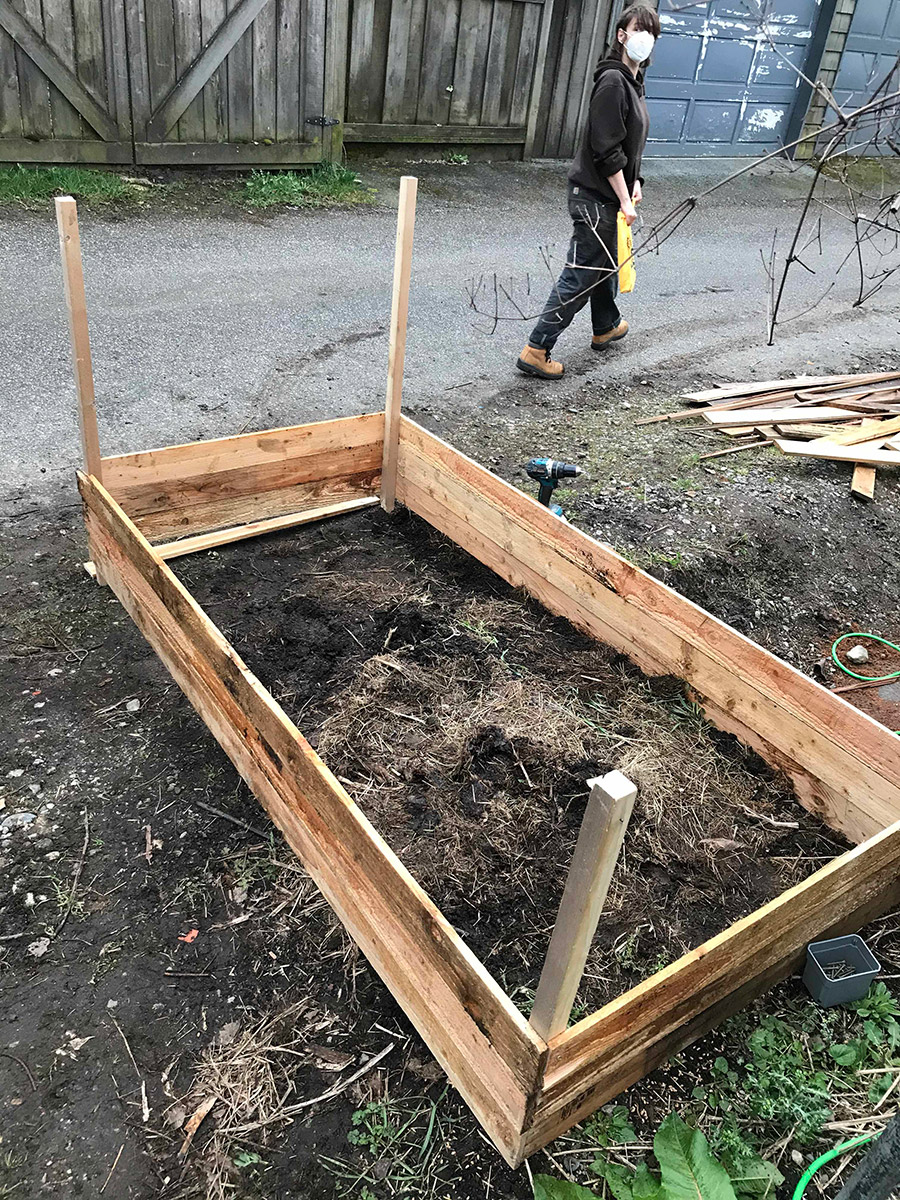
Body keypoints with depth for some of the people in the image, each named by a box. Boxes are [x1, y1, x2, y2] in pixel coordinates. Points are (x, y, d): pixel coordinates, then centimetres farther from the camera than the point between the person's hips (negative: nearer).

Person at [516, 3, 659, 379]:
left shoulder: (633, 81, 14)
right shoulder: (612, 81, -17)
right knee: (581, 274, -9)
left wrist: (634, 182, 9)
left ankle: (606, 327, 44)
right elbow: (607, 150, -21)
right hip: (595, 196, -10)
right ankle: (535, 351, -5)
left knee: (607, 262, 24)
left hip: (610, 194, 10)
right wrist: (625, 199, -20)